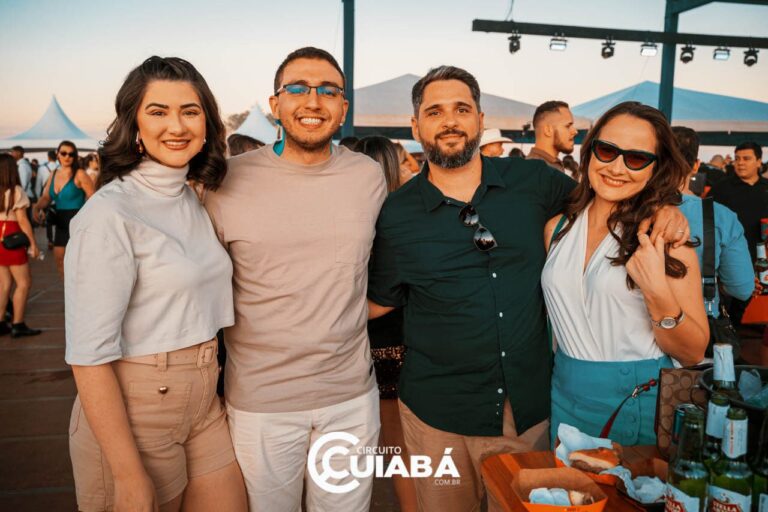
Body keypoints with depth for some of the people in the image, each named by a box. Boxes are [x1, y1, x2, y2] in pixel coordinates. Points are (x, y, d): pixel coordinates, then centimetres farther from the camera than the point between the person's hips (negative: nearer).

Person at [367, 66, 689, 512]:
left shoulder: (533, 181, -2)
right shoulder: (396, 213, -5)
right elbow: (379, 301, 6)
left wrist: (663, 211, -4)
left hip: (530, 406, 2)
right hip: (439, 414, -1)